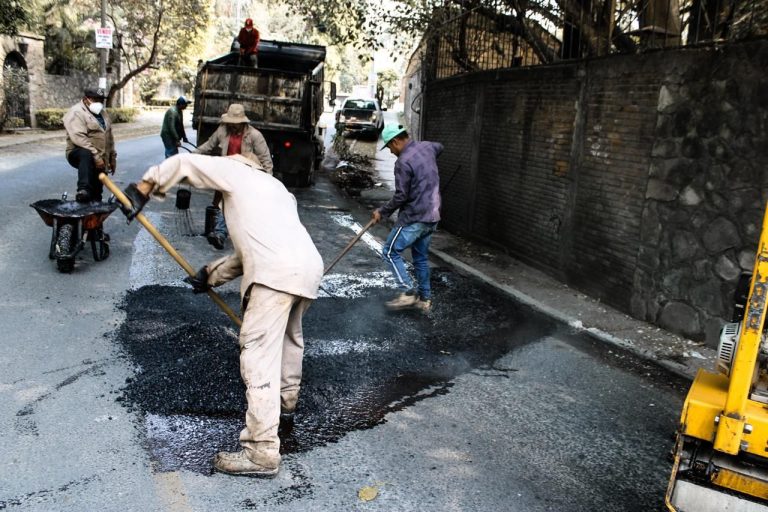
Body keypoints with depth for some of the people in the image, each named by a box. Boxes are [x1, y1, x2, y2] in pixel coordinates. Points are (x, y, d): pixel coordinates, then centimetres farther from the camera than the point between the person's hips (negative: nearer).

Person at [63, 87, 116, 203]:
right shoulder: (76, 113, -11)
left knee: (96, 195, 6)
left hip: (99, 162, 7)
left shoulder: (102, 113, 16)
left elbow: (109, 138, 24)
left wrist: (112, 158, 21)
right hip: (79, 154, -7)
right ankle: (83, 190, -53)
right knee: (86, 154, -42)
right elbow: (79, 138, -24)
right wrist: (95, 156, -30)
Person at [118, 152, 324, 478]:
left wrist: (142, 189, 19)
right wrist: (211, 274, 31)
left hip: (278, 271, -9)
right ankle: (286, 399, 51)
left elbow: (182, 163, 10)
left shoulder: (234, 170, 17)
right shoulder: (273, 187, 36)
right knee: (290, 335, 30)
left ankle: (261, 452, -7)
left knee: (258, 353, -7)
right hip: (310, 265, 9)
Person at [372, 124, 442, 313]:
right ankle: (425, 299, 20)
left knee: (390, 252, 2)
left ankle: (408, 293, -4)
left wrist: (383, 212, -5)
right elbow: (440, 147, 33)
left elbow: (401, 196, -18)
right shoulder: (427, 147, 7)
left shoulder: (403, 162, -18)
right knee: (421, 257, 16)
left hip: (414, 218, -8)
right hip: (431, 216, 9)